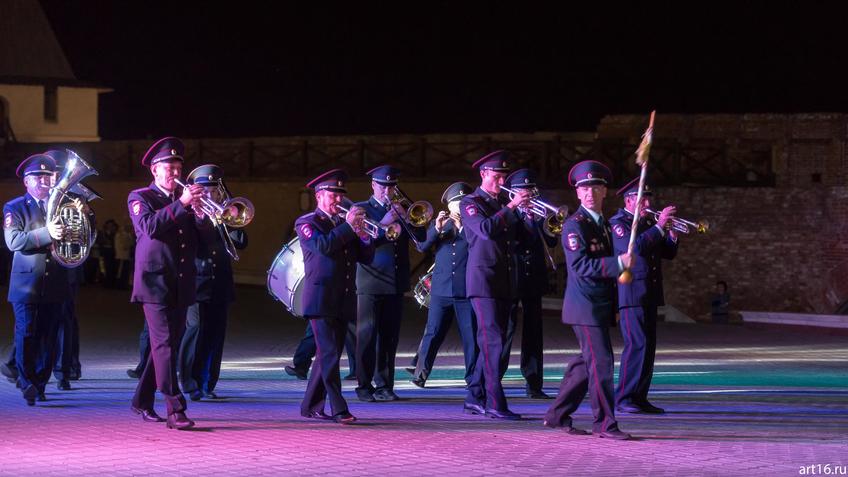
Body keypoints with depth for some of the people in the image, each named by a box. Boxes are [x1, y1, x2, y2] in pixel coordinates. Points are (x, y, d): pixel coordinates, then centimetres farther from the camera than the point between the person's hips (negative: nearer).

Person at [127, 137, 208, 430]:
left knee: (166, 345, 11)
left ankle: (143, 401, 25)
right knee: (164, 344, -13)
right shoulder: (140, 198, 2)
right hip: (156, 282, -6)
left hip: (181, 285, 6)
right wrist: (181, 204, -24)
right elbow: (149, 226, -18)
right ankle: (175, 410, -20)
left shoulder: (184, 200, 18)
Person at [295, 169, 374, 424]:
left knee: (328, 355, 10)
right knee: (329, 354, -12)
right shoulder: (307, 223, 0)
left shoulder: (344, 224, 19)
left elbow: (366, 257, 13)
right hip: (321, 299, -7)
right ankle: (338, 409, -17)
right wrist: (348, 226, -17)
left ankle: (311, 406, 18)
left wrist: (362, 235, -4)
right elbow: (323, 246, -19)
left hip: (343, 301, 7)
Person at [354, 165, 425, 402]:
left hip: (396, 283, 4)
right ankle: (364, 385, -2)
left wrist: (405, 218, -9)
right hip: (370, 282, -4)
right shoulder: (361, 209, 4)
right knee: (367, 334, -6)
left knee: (389, 336, 4)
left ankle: (384, 385, 9)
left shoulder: (400, 210, 16)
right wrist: (382, 225, -20)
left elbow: (421, 238, 5)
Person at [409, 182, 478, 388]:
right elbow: (422, 246, 3)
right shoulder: (439, 224, 13)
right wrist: (436, 230, -11)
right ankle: (420, 373, 10)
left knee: (471, 335, 1)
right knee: (433, 333, 2)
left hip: (467, 289, -1)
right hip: (441, 288, 1)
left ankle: (473, 376, 8)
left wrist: (463, 227, -13)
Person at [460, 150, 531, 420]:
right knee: (493, 340, -13)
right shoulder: (471, 203, -3)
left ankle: (474, 397, 17)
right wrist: (510, 208, -22)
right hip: (483, 279, -7)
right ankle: (495, 403, -15)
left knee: (493, 341, 9)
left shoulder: (504, 203, 18)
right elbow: (486, 228, -21)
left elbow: (517, 236, 12)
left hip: (505, 281, 7)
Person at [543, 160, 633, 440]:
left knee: (587, 362, 12)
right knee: (601, 362, -9)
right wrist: (618, 264, -28)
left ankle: (558, 416, 21)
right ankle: (604, 423, -3)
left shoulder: (602, 224, 17)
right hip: (585, 305, -9)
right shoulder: (574, 225, -11)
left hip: (601, 305, 9)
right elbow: (580, 265, -22)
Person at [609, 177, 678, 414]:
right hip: (630, 294, -8)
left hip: (649, 295, 8)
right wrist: (658, 227, -22)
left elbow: (668, 253, 17)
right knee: (636, 344, -14)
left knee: (648, 346, 6)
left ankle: (639, 397, 10)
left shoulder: (648, 223, 19)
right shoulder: (617, 223, -5)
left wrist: (671, 233, 0)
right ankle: (624, 399, -11)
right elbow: (633, 247, -23)